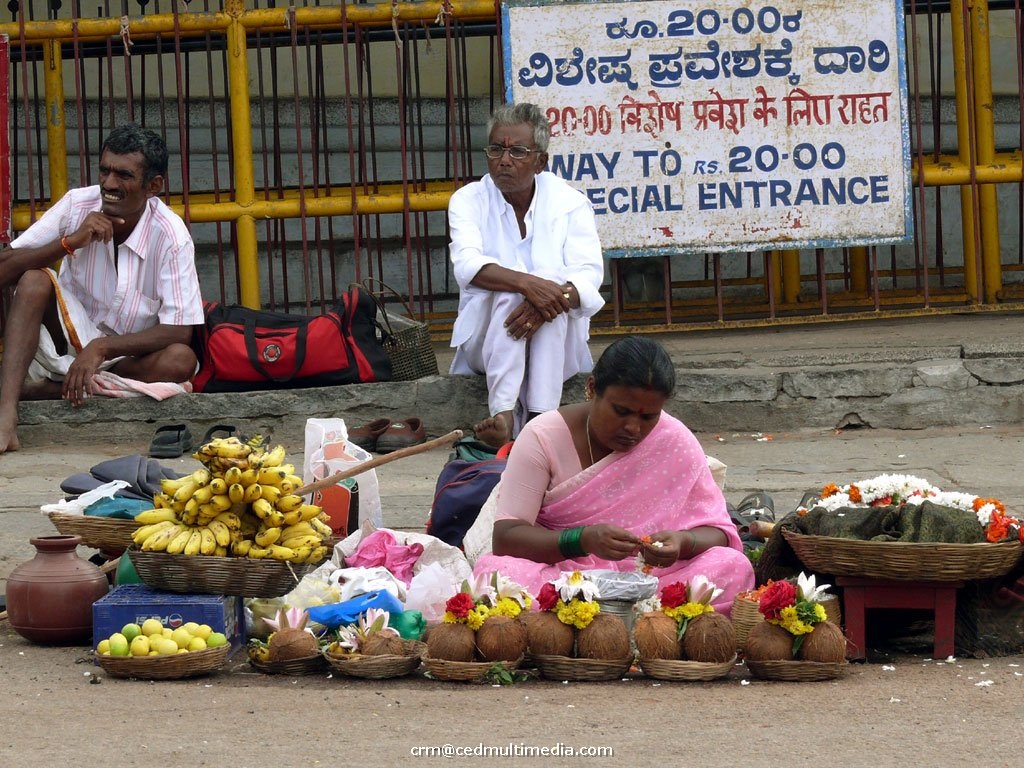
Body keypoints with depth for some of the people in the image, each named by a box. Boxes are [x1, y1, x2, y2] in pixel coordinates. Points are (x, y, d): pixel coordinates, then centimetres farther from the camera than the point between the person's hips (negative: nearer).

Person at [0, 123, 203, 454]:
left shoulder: (171, 237, -18)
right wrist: (70, 242, -28)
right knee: (34, 281, -25)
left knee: (181, 360, -32)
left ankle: (37, 390, -29)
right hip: (66, 337, 1)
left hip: (127, 359, -1)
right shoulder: (77, 205, -12)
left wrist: (101, 348, -29)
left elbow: (179, 331, -20)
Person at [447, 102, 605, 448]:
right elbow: (467, 265, -20)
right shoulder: (469, 200, 0)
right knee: (508, 291, -31)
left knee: (552, 287, -31)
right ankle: (502, 415, -47)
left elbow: (589, 276, -14)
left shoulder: (570, 203, -1)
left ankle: (541, 417, -42)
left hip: (559, 343, 0)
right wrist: (527, 283, -39)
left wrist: (559, 297, -38)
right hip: (488, 339, 0)